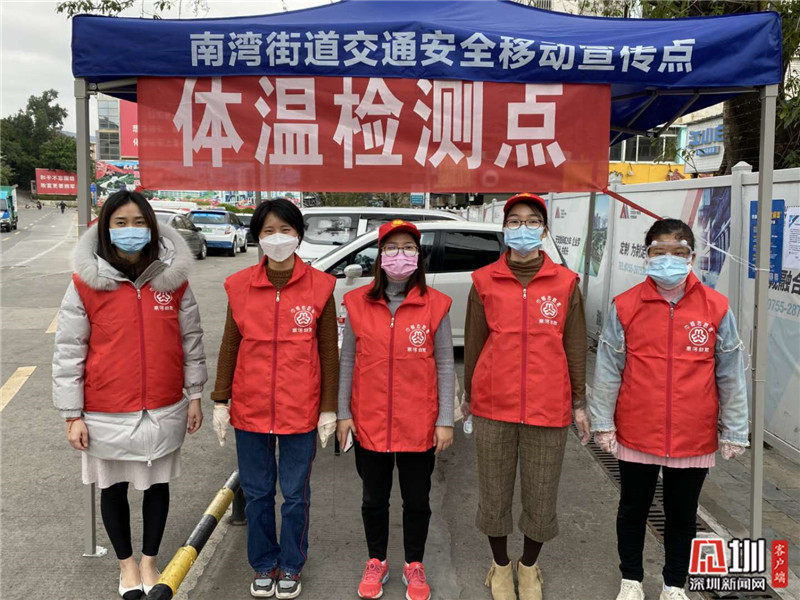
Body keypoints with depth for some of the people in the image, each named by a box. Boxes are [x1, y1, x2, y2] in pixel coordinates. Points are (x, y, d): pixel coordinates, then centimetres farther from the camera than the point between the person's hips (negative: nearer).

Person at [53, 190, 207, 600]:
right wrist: (72, 415, -6)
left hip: (164, 409, 1)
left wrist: (194, 396, 5)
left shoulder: (174, 279, -4)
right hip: (106, 413, -1)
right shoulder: (85, 284, -9)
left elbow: (191, 342, 4)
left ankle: (149, 560, 38)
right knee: (114, 488, 16)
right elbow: (68, 353, -6)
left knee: (157, 485, 16)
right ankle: (126, 563, 39)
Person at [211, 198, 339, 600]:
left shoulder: (319, 287, -6)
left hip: (300, 412, -1)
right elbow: (229, 348, 5)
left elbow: (329, 352, -2)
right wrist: (221, 402, 4)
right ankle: (263, 566, 34)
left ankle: (291, 567, 32)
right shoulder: (240, 286, -1)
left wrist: (329, 409, -3)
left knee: (295, 494, 12)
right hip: (250, 409, 2)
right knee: (257, 494, 14)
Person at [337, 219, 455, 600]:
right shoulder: (358, 303, -2)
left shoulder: (435, 305, -5)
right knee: (374, 498, 17)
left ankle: (414, 565, 34)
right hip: (370, 423, 1)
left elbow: (445, 366, -3)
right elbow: (347, 363, 3)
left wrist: (445, 420, -5)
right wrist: (343, 413, 0)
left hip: (419, 425, -1)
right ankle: (376, 561, 38)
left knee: (417, 500, 13)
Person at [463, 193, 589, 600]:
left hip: (548, 407, 0)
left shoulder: (566, 282, 2)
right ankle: (500, 566, 35)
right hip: (494, 406, 0)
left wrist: (579, 404, 5)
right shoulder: (485, 281, 1)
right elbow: (473, 344, 6)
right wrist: (469, 398, 9)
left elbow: (576, 347, 4)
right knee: (494, 492, 11)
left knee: (542, 496, 9)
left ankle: (529, 567, 34)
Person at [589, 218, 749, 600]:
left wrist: (734, 432, 2)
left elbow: (731, 376, 0)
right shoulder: (625, 306, -7)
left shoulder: (716, 308, -5)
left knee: (682, 515, 16)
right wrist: (603, 423, -3)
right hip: (636, 436, 0)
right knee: (634, 509, 16)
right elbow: (607, 371, -3)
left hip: (694, 438, 0)